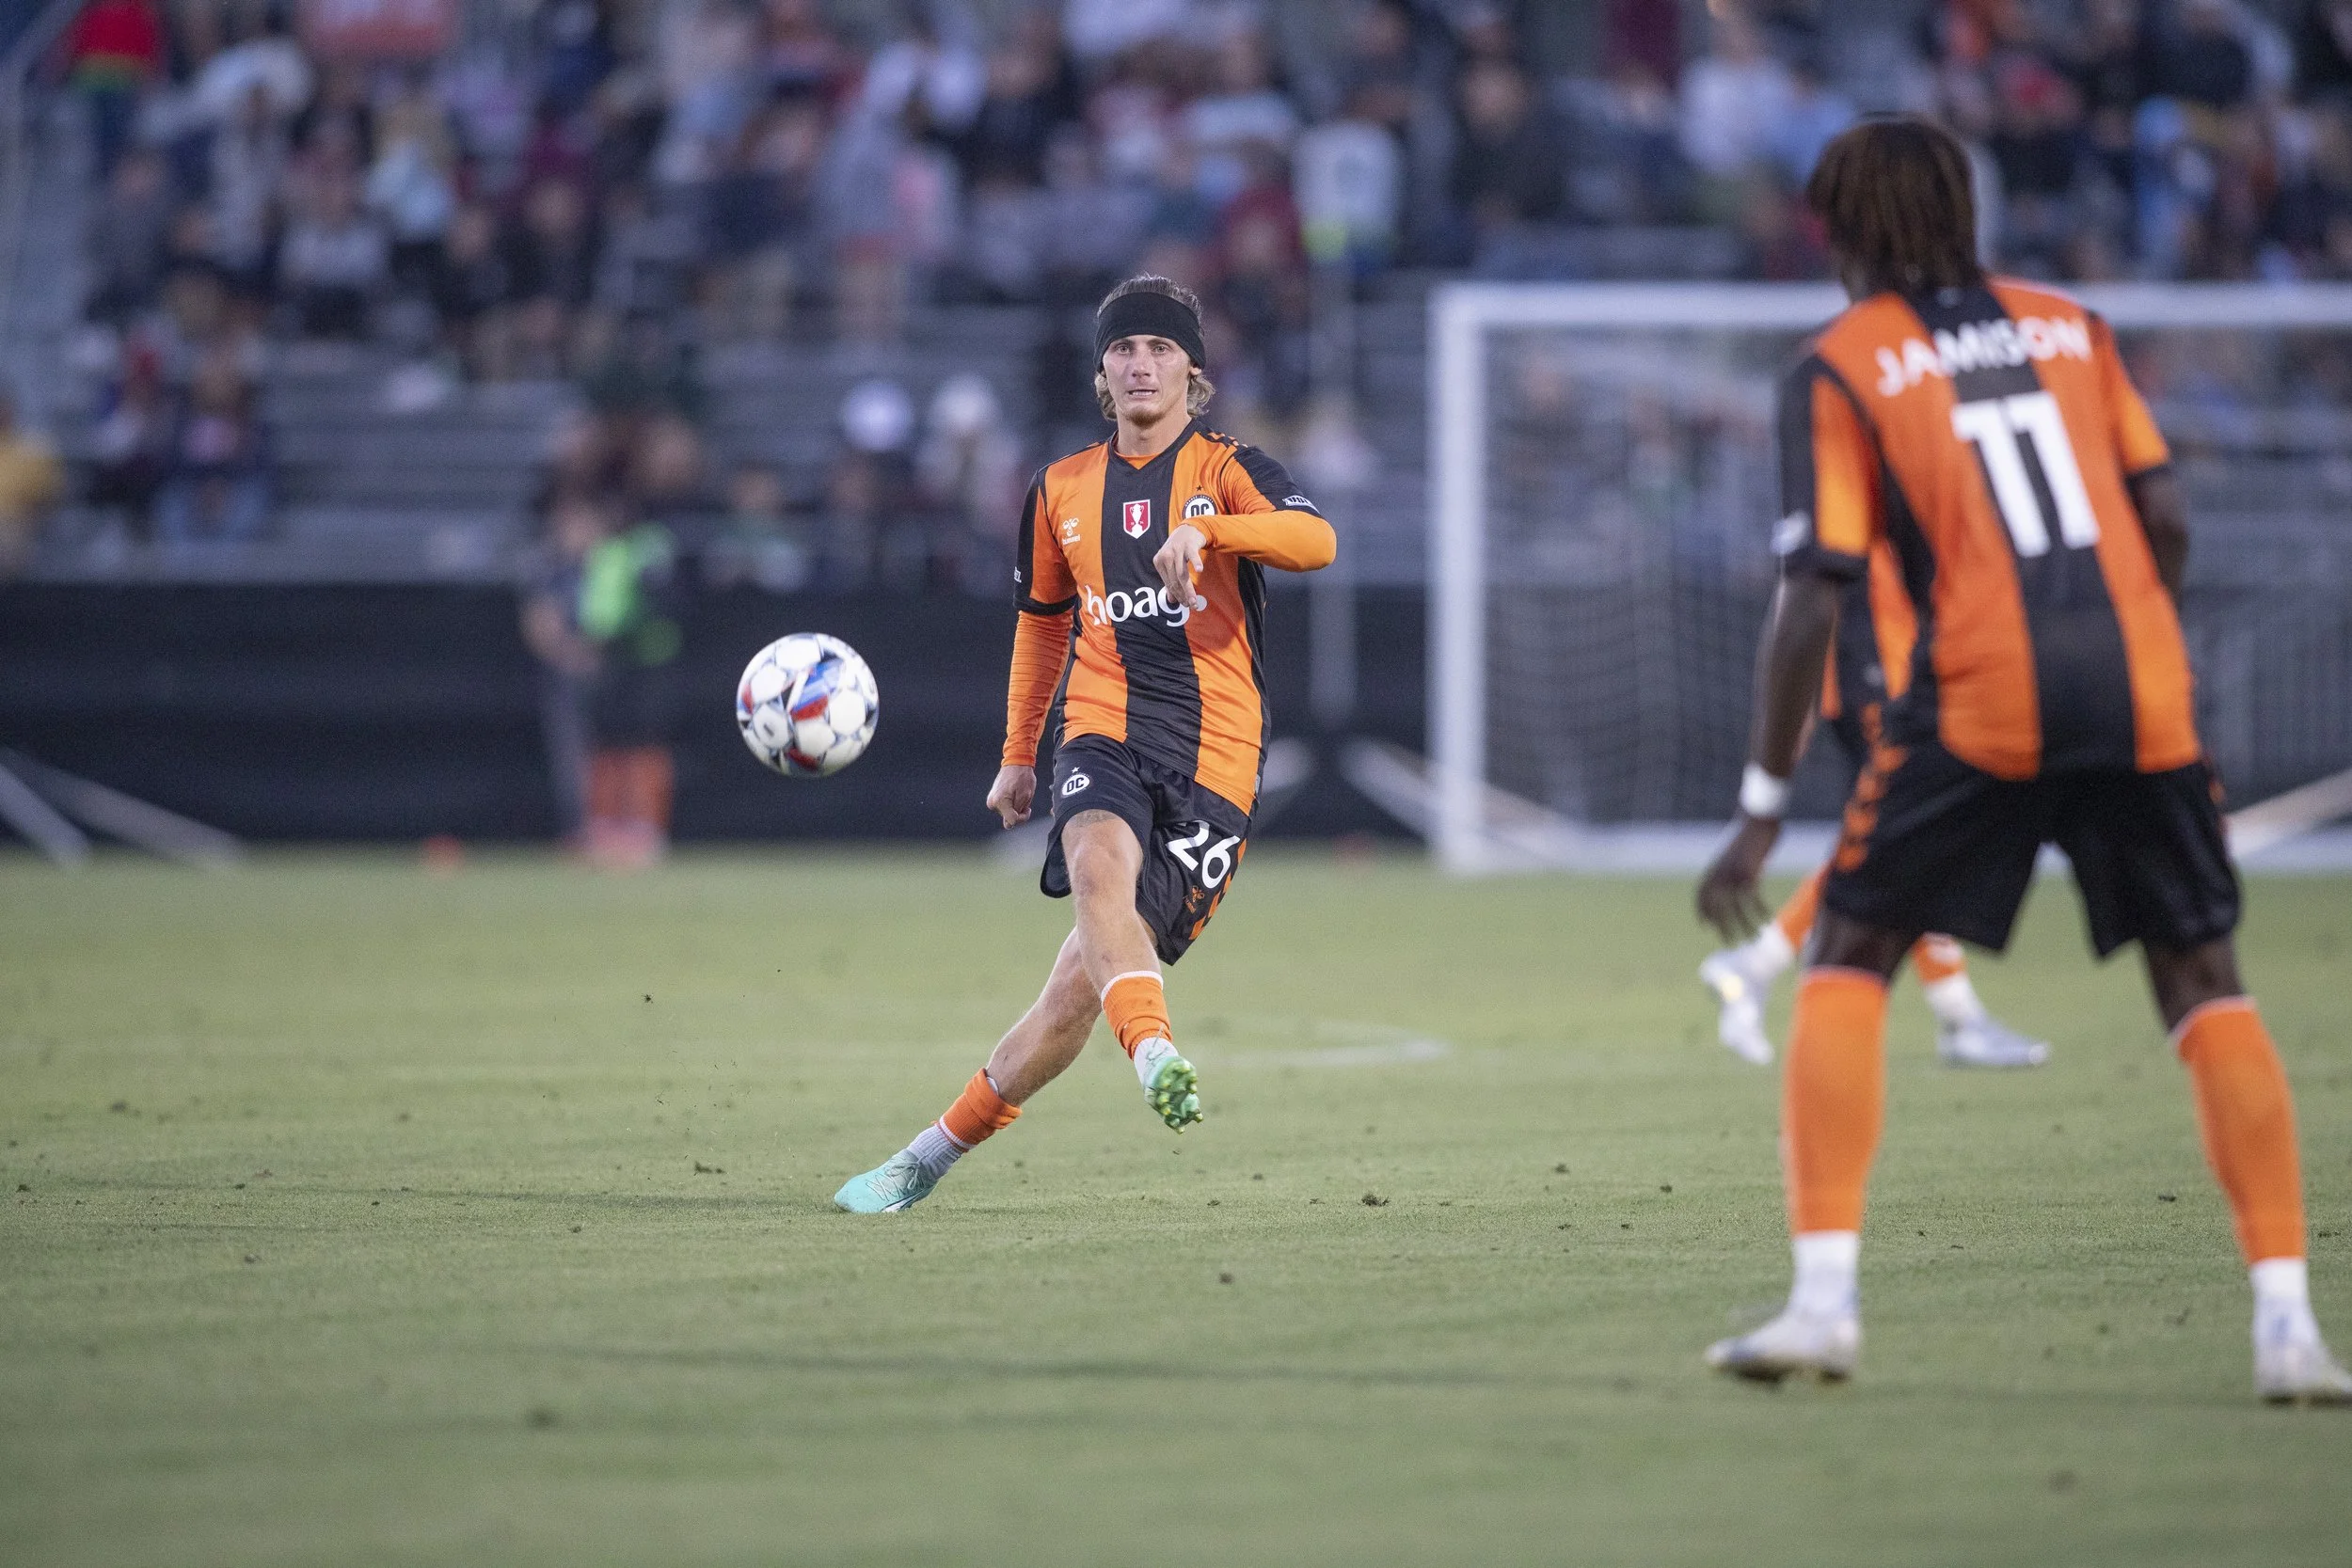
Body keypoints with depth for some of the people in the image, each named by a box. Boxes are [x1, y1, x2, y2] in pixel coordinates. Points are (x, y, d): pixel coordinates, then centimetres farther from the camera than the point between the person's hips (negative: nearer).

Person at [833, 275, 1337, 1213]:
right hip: (1104, 729, 3)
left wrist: (1205, 526, -34)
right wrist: (1018, 755, 32)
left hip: (1213, 756, -3)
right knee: (1100, 865, -35)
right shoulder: (1062, 491, 16)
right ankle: (1156, 1055, -54)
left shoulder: (1226, 469, 3)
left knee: (1082, 985, -7)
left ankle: (937, 1151, 6)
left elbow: (1315, 540, -17)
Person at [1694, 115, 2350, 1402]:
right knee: (2203, 984, 11)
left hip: (1984, 699, -3)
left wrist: (1762, 813, 2)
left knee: (1849, 961, 11)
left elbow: (1812, 596, -1)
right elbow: (2166, 526, 12)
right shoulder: (2070, 327, 18)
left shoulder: (1841, 366, 6)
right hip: (2144, 690, 3)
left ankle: (1824, 1296, -2)